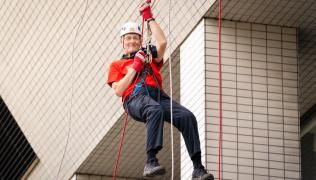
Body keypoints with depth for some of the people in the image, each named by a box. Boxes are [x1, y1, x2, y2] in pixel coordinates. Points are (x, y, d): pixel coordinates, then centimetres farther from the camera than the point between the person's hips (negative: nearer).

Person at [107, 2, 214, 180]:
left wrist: (149, 18, 20)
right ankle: (151, 162, -52)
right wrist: (135, 66, 8)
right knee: (155, 110, -42)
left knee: (187, 116, -26)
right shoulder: (117, 65, 28)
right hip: (135, 97, -4)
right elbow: (119, 90, 10)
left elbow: (162, 42, 14)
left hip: (158, 95, 4)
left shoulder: (150, 58, 34)